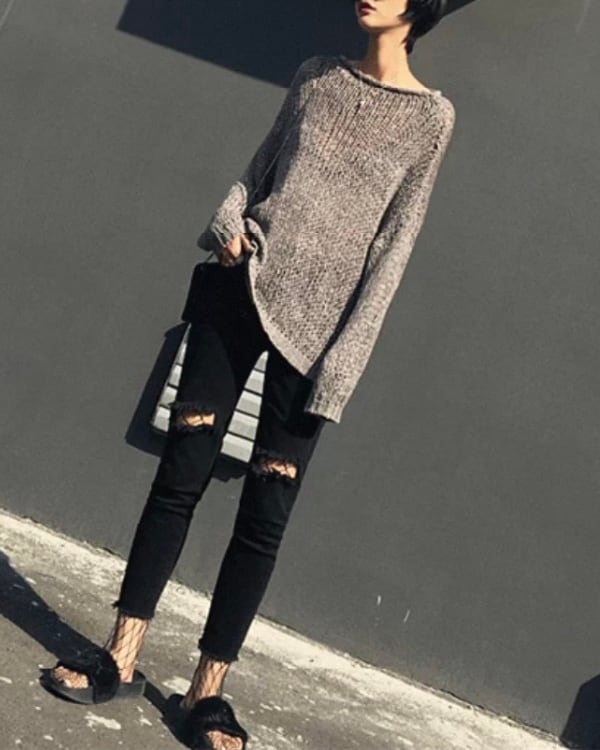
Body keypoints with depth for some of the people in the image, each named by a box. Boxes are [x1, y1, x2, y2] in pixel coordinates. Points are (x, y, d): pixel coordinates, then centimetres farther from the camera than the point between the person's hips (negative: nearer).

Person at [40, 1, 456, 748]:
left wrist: (345, 361, -11)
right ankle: (121, 656, 7)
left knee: (265, 512, -2)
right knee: (180, 473, 0)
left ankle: (207, 688, 7)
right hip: (243, 286, 3)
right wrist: (227, 224, -5)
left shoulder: (431, 116, -1)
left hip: (320, 320, -3)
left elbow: (394, 242, -5)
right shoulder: (316, 76, 11)